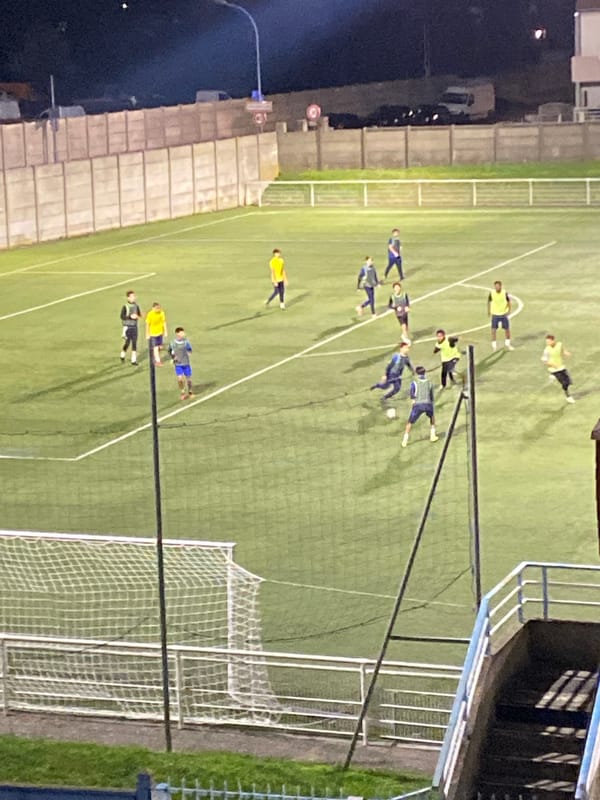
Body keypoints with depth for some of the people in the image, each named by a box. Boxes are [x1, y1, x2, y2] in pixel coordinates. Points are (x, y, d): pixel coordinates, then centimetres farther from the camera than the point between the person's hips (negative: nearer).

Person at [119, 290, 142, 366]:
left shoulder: (136, 306, 2)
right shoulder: (125, 306, -12)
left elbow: (139, 315, 12)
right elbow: (122, 316, -13)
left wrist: (138, 316, -11)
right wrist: (130, 317, -23)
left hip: (134, 326, 4)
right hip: (127, 326, -4)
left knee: (134, 343, 2)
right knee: (127, 342, -1)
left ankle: (134, 360, 6)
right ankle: (122, 356, 26)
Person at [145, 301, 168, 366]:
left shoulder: (161, 313, -8)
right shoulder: (150, 314, -19)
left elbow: (164, 322, 1)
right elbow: (147, 325, -12)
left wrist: (165, 332, 3)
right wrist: (147, 334, -8)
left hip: (160, 333, 4)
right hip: (153, 334, -4)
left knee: (159, 347, 11)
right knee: (155, 348, -7)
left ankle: (157, 359, 28)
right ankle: (157, 361, -4)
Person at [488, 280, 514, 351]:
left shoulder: (505, 293, -12)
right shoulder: (491, 294, -10)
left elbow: (509, 302, -1)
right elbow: (489, 302, 6)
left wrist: (509, 311, -15)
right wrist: (489, 312, 9)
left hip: (504, 314, 1)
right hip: (495, 314, -1)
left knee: (507, 329, 7)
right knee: (494, 330, -8)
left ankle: (507, 344, 27)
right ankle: (494, 345, 4)